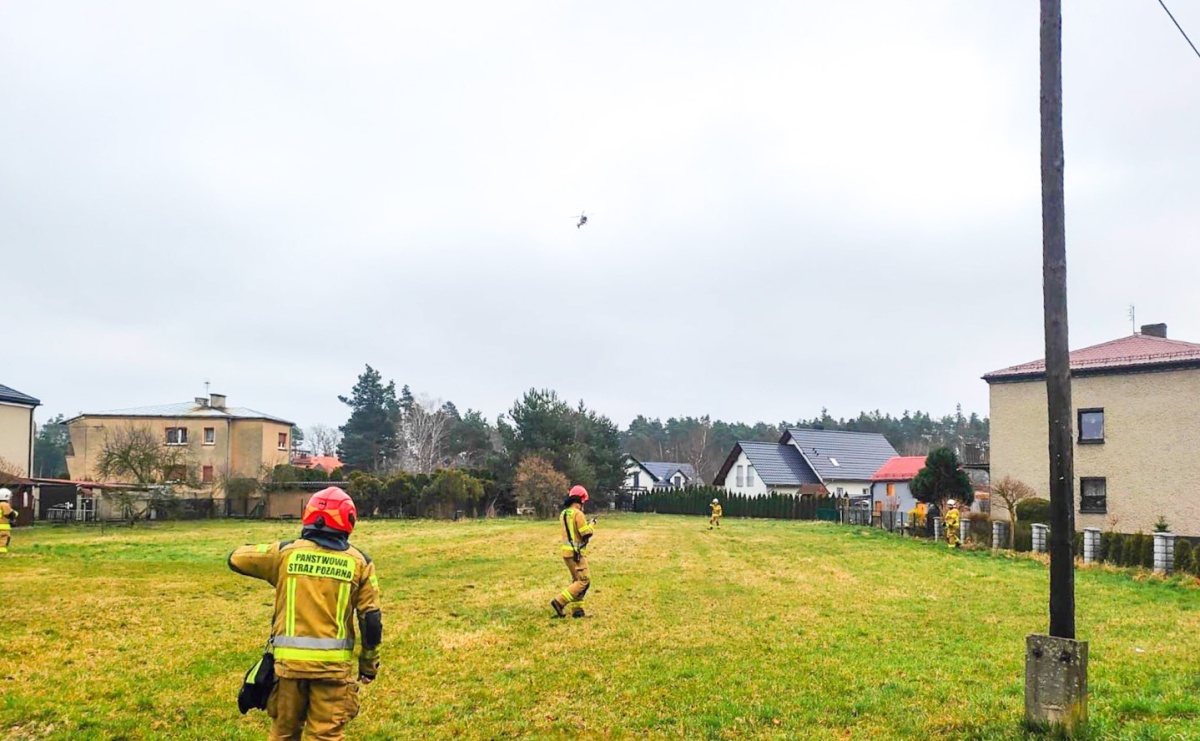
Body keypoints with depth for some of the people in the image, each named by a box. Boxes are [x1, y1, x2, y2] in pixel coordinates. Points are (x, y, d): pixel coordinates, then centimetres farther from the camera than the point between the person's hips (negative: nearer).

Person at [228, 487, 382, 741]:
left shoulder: (286, 553, 1)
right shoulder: (359, 562, 0)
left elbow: (236, 558, 13)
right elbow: (371, 620, -1)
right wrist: (369, 665, 11)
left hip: (289, 660, 1)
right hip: (333, 663, -1)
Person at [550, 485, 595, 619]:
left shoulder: (564, 513, 11)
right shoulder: (577, 513, -16)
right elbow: (586, 534, -18)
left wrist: (585, 523, 21)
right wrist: (591, 524, 1)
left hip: (568, 551, 9)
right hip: (576, 553, -9)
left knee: (576, 580, 17)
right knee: (584, 581, -6)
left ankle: (577, 609, 14)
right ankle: (559, 602, -13)